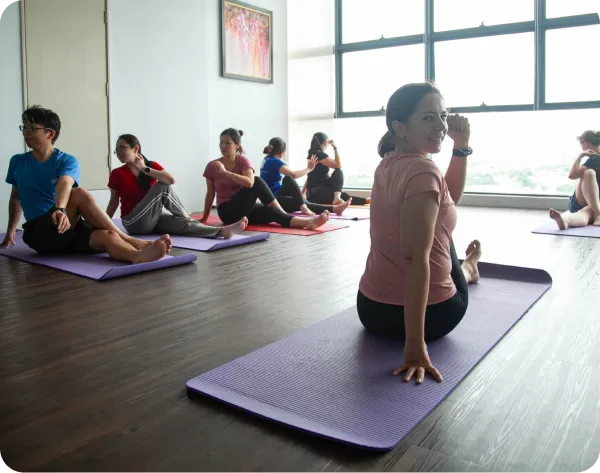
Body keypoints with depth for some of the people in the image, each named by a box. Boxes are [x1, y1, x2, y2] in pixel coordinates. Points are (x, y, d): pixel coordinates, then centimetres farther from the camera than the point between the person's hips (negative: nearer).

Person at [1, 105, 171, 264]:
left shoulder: (67, 160, 1)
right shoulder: (17, 162, 11)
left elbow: (64, 184, -21)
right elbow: (16, 197, 26)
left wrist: (60, 209, -42)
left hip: (71, 229, 1)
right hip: (40, 233, 0)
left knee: (108, 236, -35)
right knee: (79, 194, -31)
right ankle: (127, 239, -33)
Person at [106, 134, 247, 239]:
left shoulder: (152, 165, 4)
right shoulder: (117, 174, -2)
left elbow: (171, 180, -15)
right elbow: (113, 202, 8)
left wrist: (145, 169, -13)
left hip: (154, 218, 3)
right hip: (134, 223, -3)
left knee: (183, 224, -25)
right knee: (162, 186, -22)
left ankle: (222, 231, -44)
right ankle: (186, 217, -12)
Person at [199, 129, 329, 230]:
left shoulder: (243, 161, -3)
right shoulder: (211, 166, -3)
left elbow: (249, 182, -23)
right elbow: (210, 194, 7)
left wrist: (225, 172, -28)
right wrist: (204, 218, 11)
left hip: (246, 208, 2)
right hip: (228, 211, -2)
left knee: (270, 211, -33)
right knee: (257, 181, -27)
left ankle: (306, 222, -48)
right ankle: (282, 213, -26)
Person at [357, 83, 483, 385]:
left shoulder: (389, 163, 3)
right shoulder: (423, 171, -24)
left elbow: (446, 199, 16)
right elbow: (416, 258, -32)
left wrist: (461, 145, 4)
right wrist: (415, 345, -33)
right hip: (431, 313, -6)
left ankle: (464, 268, 63)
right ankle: (466, 268, 60)